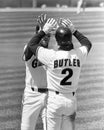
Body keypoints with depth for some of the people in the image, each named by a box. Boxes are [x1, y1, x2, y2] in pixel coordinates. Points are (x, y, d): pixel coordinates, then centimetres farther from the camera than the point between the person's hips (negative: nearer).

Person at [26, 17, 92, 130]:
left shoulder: (51, 56, -18)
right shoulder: (79, 54, -7)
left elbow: (31, 45, -2)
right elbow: (88, 43, 17)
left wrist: (44, 30, 2)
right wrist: (74, 30, 14)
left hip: (54, 99, -4)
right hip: (71, 100, 4)